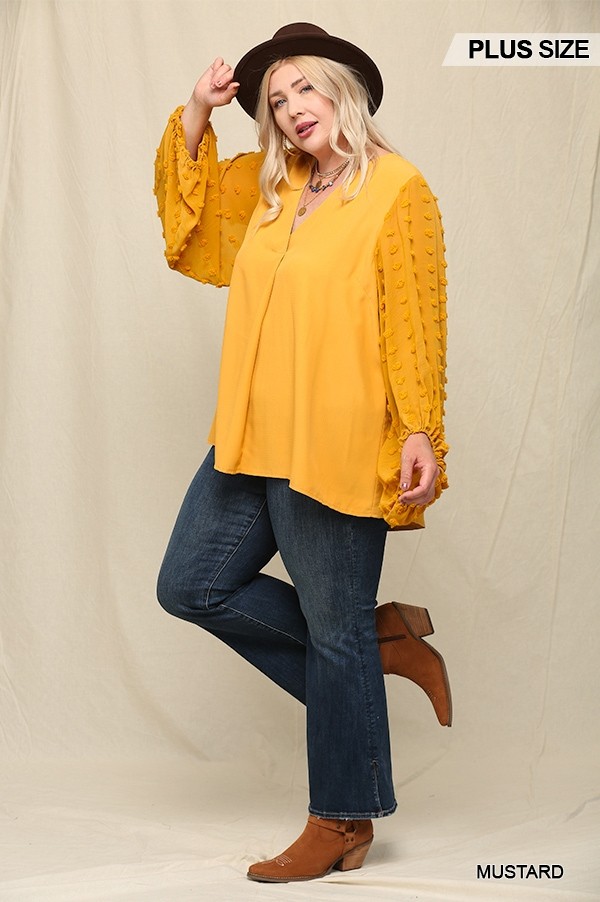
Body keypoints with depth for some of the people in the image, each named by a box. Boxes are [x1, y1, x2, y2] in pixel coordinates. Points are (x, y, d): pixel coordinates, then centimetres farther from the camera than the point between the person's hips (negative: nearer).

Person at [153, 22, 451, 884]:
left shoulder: (398, 189, -6)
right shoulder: (272, 186, 14)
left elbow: (416, 323, -10)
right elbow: (191, 223, 26)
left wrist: (421, 431, -16)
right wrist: (195, 116, 13)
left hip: (338, 449, -8)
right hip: (253, 441, 8)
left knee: (336, 633, 2)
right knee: (193, 587, 12)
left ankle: (343, 821, 20)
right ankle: (385, 638, 21)